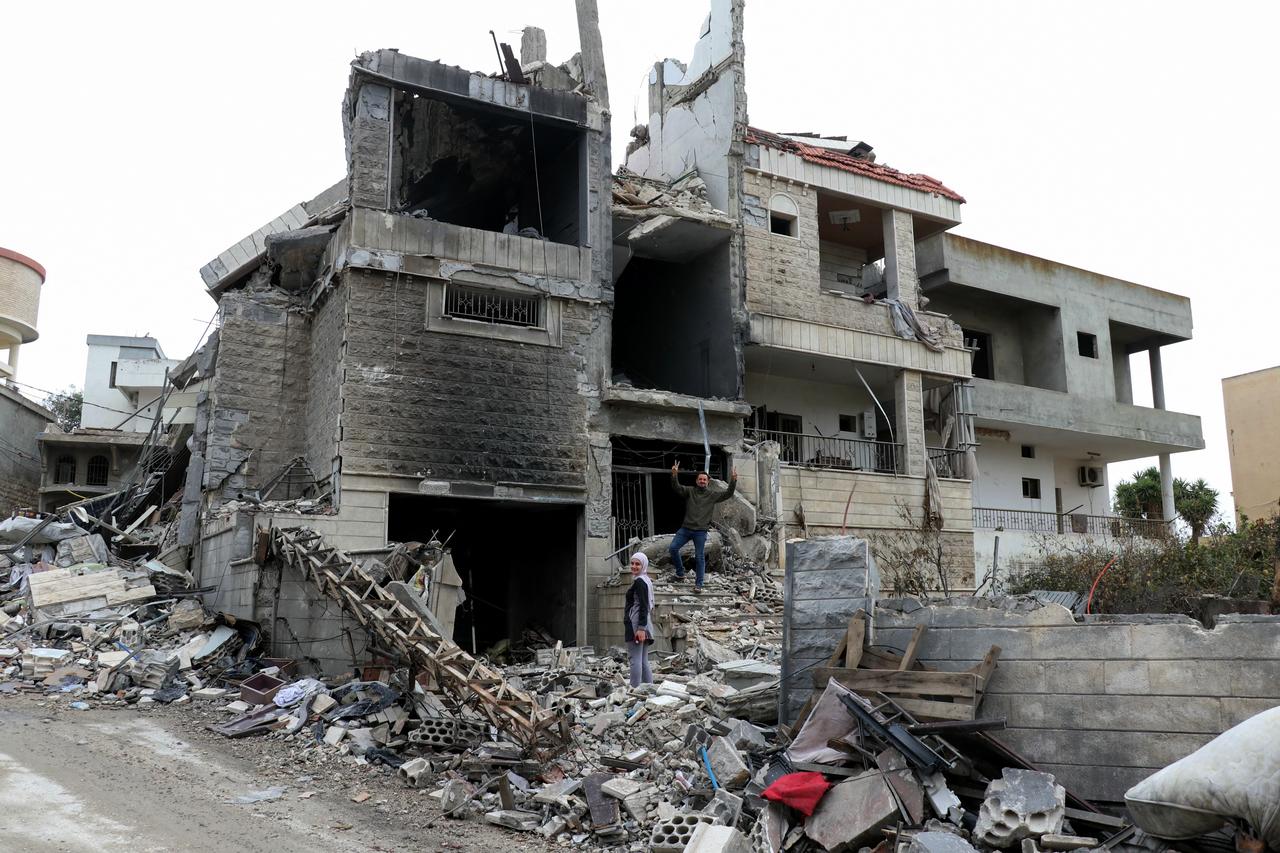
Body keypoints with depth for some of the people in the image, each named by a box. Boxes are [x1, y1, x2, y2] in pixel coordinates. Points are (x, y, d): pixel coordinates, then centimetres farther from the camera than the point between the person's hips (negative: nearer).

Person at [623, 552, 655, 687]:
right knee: (644, 661, 10)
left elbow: (643, 606, -18)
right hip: (645, 626, 10)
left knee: (635, 659, -11)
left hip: (636, 625, -10)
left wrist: (641, 628, -24)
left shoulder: (639, 581, -10)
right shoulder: (647, 581, 20)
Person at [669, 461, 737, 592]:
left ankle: (698, 584, 8)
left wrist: (733, 481, -15)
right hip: (686, 528, 1)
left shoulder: (713, 495, 6)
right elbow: (676, 487, -9)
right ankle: (680, 573, 14)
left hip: (700, 531, -1)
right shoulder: (689, 491, 4)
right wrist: (674, 475, -28)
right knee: (673, 548, -6)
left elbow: (728, 493, 0)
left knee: (700, 557, 1)